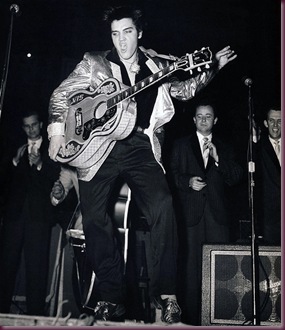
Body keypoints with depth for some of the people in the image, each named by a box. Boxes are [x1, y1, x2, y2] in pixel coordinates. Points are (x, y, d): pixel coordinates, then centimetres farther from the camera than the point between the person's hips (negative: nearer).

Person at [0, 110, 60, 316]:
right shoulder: (17, 148, 20)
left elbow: (57, 177, 0)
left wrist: (40, 164, -15)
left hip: (39, 214, -3)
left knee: (37, 266, -8)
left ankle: (35, 314, -5)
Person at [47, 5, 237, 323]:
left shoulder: (156, 67, 12)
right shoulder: (94, 63, 5)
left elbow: (184, 90, 24)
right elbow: (60, 94, 7)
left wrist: (212, 67, 13)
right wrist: (57, 132, -6)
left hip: (140, 146, 1)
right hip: (99, 148, 0)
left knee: (163, 207, -19)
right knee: (94, 219, -5)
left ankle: (164, 293, -8)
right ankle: (112, 298, 11)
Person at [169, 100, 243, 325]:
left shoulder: (225, 148, 18)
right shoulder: (181, 145, 16)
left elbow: (236, 178, 7)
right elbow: (172, 174, 8)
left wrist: (218, 159, -5)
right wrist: (188, 181, -10)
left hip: (218, 212, 1)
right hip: (191, 211, -1)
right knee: (191, 261, -3)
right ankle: (191, 314, 5)